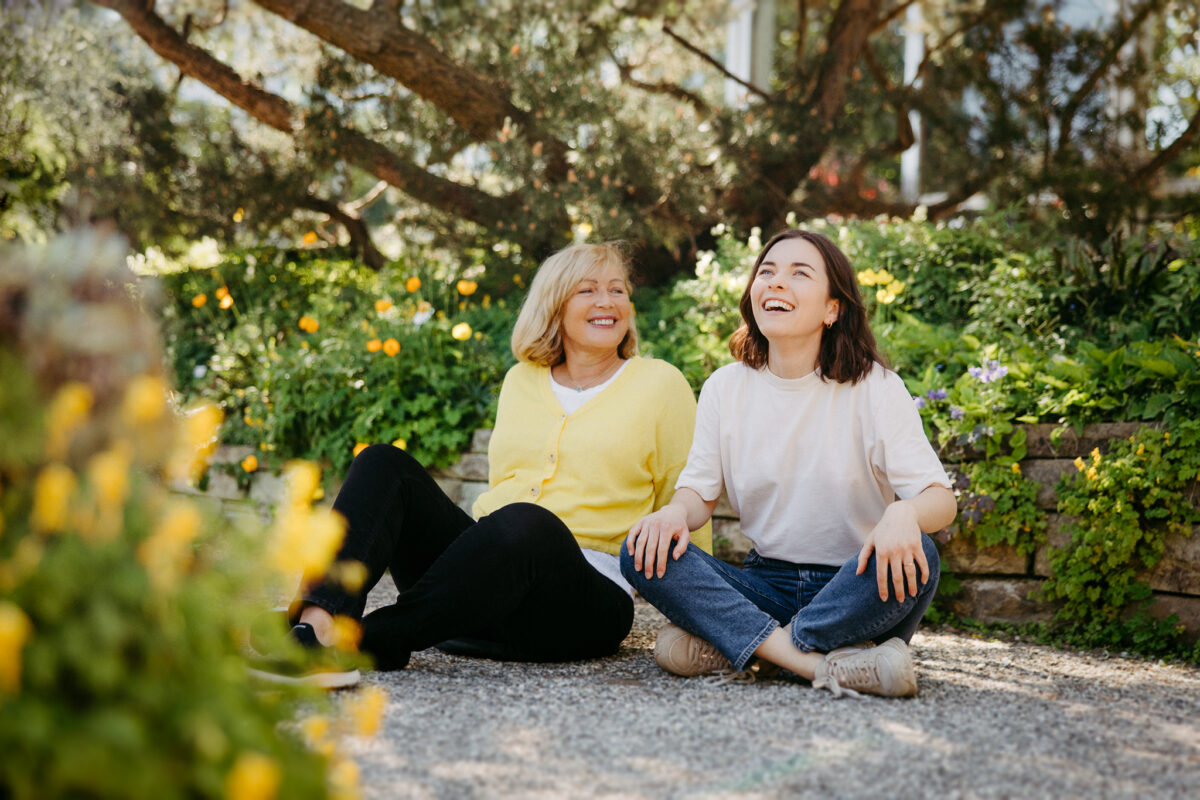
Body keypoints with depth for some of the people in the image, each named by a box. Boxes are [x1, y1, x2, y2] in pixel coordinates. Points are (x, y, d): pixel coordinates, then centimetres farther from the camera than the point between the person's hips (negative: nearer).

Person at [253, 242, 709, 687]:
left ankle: (368, 642, -45)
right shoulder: (520, 381, 20)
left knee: (524, 523, -38)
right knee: (385, 466, -15)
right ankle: (318, 623, -40)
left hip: (588, 598, -4)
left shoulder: (660, 385, 9)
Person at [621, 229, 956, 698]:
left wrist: (905, 514, -37)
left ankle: (725, 643, -26)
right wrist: (675, 512, -20)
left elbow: (941, 499, -12)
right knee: (644, 552, -21)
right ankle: (821, 664, -33)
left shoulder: (874, 388, -5)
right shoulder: (725, 389, 6)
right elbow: (699, 491, 6)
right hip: (767, 586, 3)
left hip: (853, 590, -2)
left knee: (915, 557, -35)